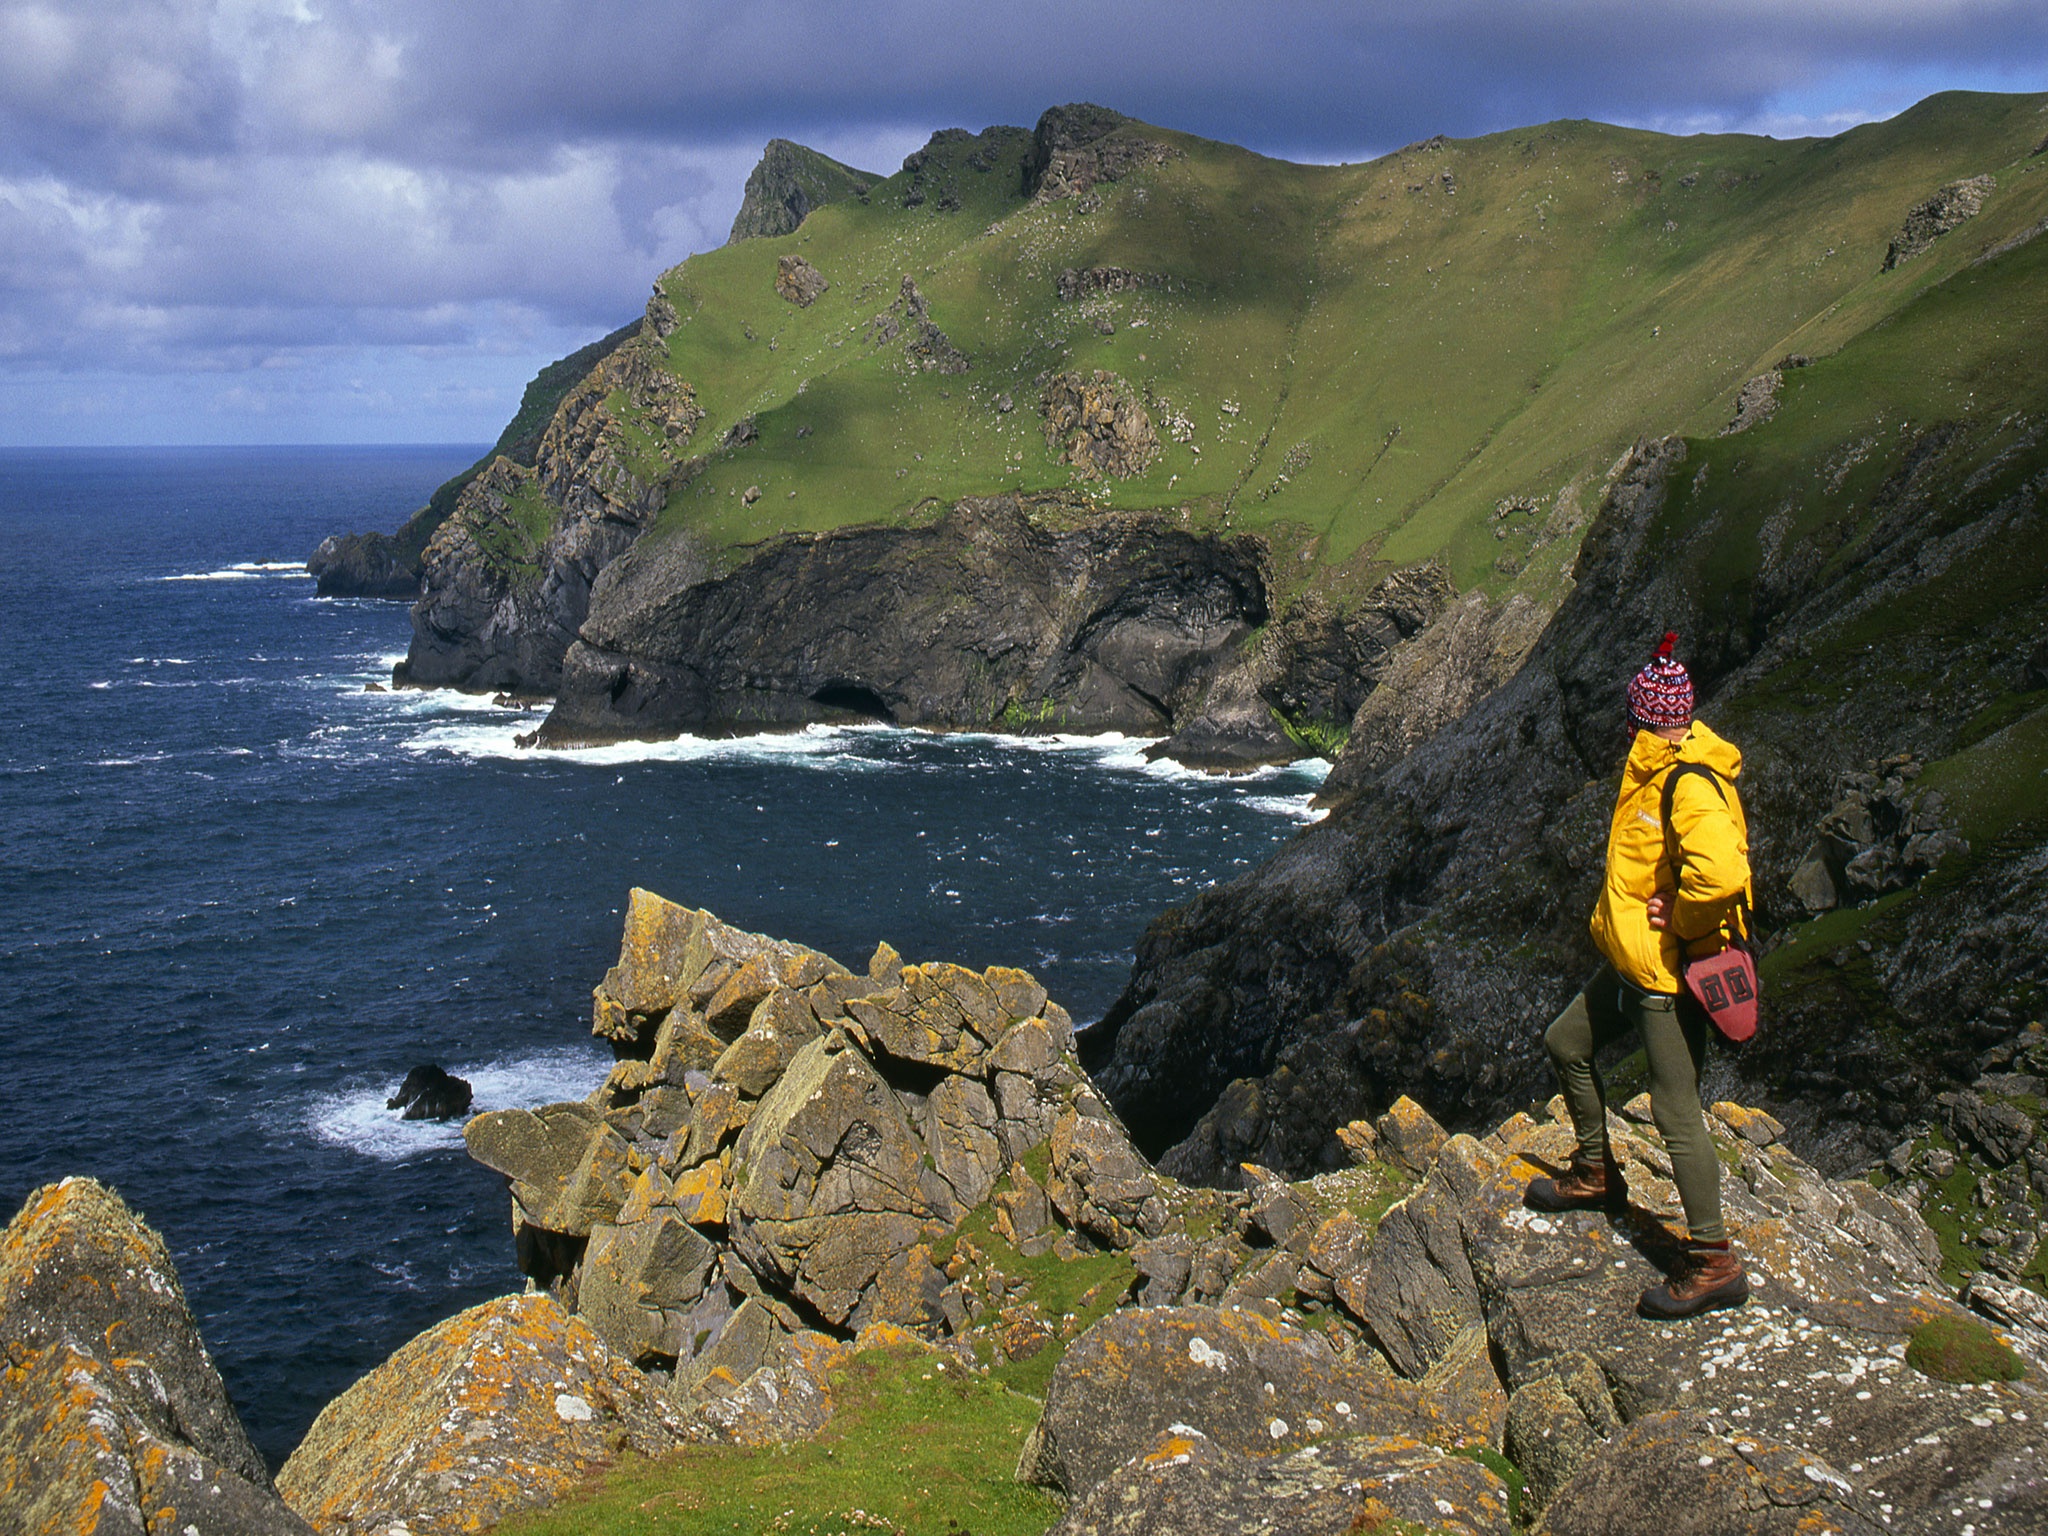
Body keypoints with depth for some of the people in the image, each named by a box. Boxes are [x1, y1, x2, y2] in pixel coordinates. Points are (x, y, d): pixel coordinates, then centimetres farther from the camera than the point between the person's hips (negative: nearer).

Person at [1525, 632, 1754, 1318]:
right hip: (1632, 960, 10)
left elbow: (1722, 872, -39)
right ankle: (1596, 1176, 38)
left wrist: (1679, 921, -23)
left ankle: (1714, 1262, 2)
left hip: (1668, 974, -10)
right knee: (1566, 1044, 22)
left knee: (1676, 1112, -6)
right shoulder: (1653, 770, 8)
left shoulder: (1691, 785, -24)